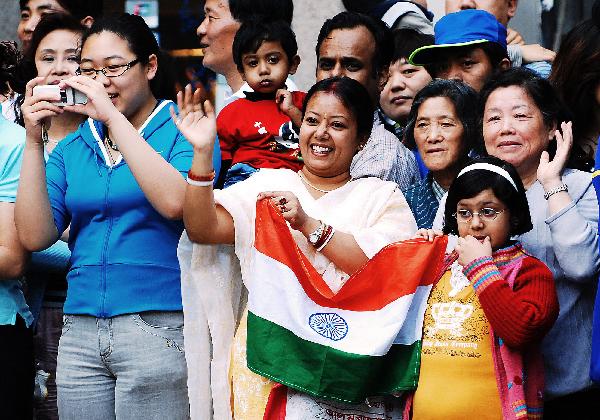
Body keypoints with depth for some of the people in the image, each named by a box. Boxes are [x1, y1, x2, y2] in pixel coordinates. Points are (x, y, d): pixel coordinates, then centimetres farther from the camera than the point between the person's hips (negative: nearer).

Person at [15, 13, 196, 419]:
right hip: (80, 332, 5)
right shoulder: (72, 148, 13)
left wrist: (113, 117, -17)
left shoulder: (181, 131, -1)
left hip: (158, 327, -4)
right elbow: (34, 236, 4)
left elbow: (176, 202, -21)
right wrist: (34, 140, -3)